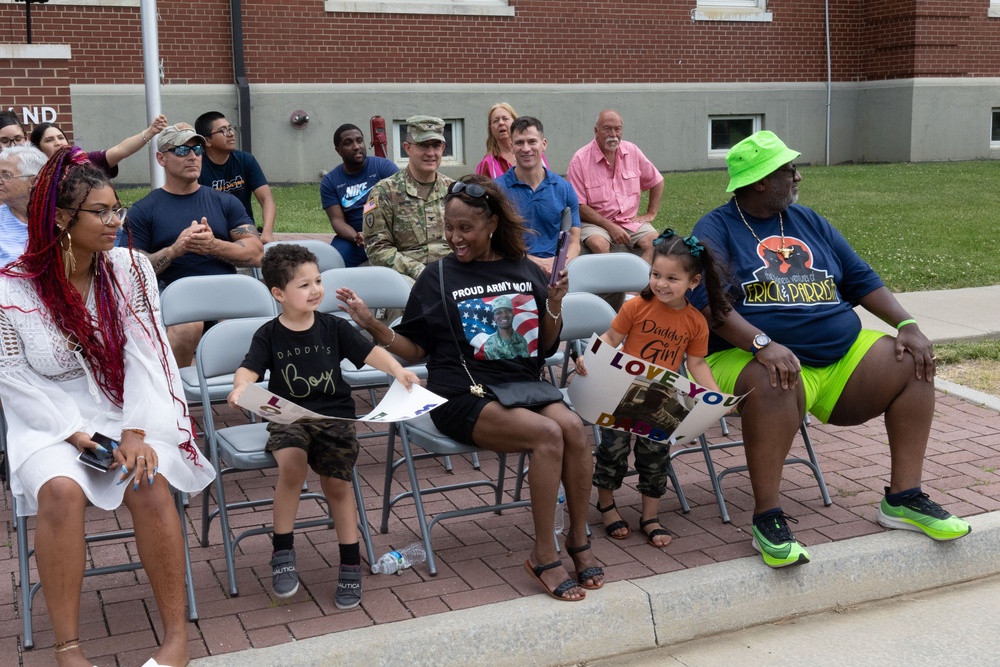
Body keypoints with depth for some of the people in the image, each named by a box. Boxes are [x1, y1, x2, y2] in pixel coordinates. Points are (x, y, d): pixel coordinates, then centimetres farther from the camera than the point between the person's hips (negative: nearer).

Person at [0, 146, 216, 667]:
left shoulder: (130, 269, 1)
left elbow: (144, 355, -6)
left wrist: (134, 433, -17)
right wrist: (76, 433, -17)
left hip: (128, 410, 1)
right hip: (51, 422, -1)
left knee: (149, 482, -28)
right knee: (60, 489, -31)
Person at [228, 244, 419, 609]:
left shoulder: (334, 327, 5)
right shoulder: (269, 335, 3)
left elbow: (371, 352, 1)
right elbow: (249, 369, -8)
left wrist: (397, 370, -18)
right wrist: (240, 388, -31)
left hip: (334, 417, 1)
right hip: (287, 418, -1)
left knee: (337, 483, -10)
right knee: (292, 464, -29)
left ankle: (351, 565, 9)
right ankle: (282, 552, -11)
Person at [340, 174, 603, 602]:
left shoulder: (526, 272, 11)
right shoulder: (438, 277, 5)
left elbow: (545, 346, 15)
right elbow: (414, 349, 5)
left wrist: (555, 306, -3)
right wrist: (373, 326, -10)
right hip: (464, 397, -3)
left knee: (573, 427, -28)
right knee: (547, 434, -29)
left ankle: (578, 541, -10)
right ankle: (545, 556, -17)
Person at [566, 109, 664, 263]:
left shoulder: (632, 151, 5)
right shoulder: (580, 160, -7)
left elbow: (656, 181, 20)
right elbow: (578, 206, -10)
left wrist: (651, 214, 11)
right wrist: (610, 227, -16)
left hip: (631, 221, 4)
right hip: (595, 222, -4)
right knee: (599, 245, -35)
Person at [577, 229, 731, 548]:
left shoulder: (696, 322, -3)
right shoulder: (636, 307, -11)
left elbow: (696, 364, 4)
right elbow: (611, 339, -5)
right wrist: (588, 357, -23)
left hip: (662, 401, 2)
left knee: (656, 453, 4)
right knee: (613, 447, 0)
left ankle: (650, 518, 21)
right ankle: (606, 504, 25)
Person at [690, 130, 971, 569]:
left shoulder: (808, 223, 18)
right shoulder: (716, 229, -2)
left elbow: (861, 279, 18)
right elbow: (706, 300, -18)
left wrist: (907, 325, 2)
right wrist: (763, 344, -33)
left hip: (843, 354, 7)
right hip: (758, 360, -7)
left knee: (913, 363, -8)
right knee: (776, 384, -39)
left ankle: (903, 499, -2)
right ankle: (767, 520, -28)